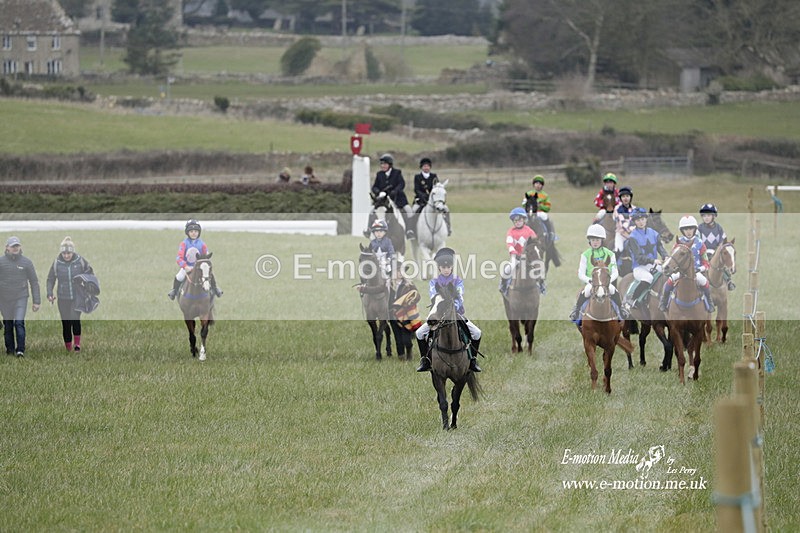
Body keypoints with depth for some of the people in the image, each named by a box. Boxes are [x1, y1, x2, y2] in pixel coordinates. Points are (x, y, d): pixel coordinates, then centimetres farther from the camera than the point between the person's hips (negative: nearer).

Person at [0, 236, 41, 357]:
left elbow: (34, 282, 4)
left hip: (21, 298, -1)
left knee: (19, 323, -13)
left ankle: (20, 350, -12)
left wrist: (36, 301, 0)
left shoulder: (26, 262, -1)